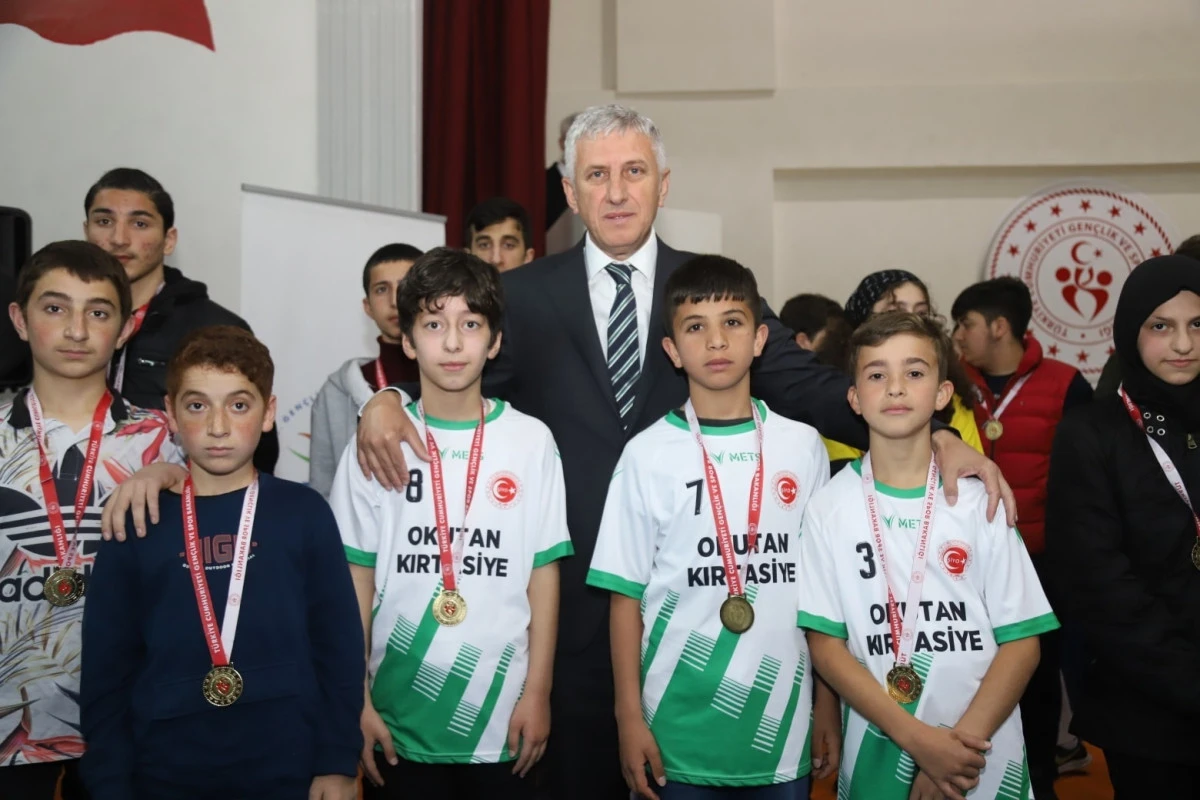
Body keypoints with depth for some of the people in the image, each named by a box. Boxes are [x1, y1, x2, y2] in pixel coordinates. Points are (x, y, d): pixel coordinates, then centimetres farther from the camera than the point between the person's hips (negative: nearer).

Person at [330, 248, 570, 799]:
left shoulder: (531, 441, -1)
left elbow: (542, 573, 1)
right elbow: (356, 580, 1)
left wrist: (537, 694, -2)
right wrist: (355, 703, -1)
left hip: (503, 719, 0)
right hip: (400, 719, 0)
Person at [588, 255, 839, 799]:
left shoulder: (803, 447, 1)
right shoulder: (648, 454, -4)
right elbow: (626, 594, -2)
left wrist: (827, 706, 6)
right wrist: (630, 716, -5)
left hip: (784, 727, 2)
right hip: (679, 730, -1)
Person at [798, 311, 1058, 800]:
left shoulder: (979, 502, -3)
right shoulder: (830, 508, -4)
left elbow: (1022, 641, -3)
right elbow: (826, 645, -5)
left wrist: (965, 739, -14)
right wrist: (917, 739, -14)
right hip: (876, 760, 0)